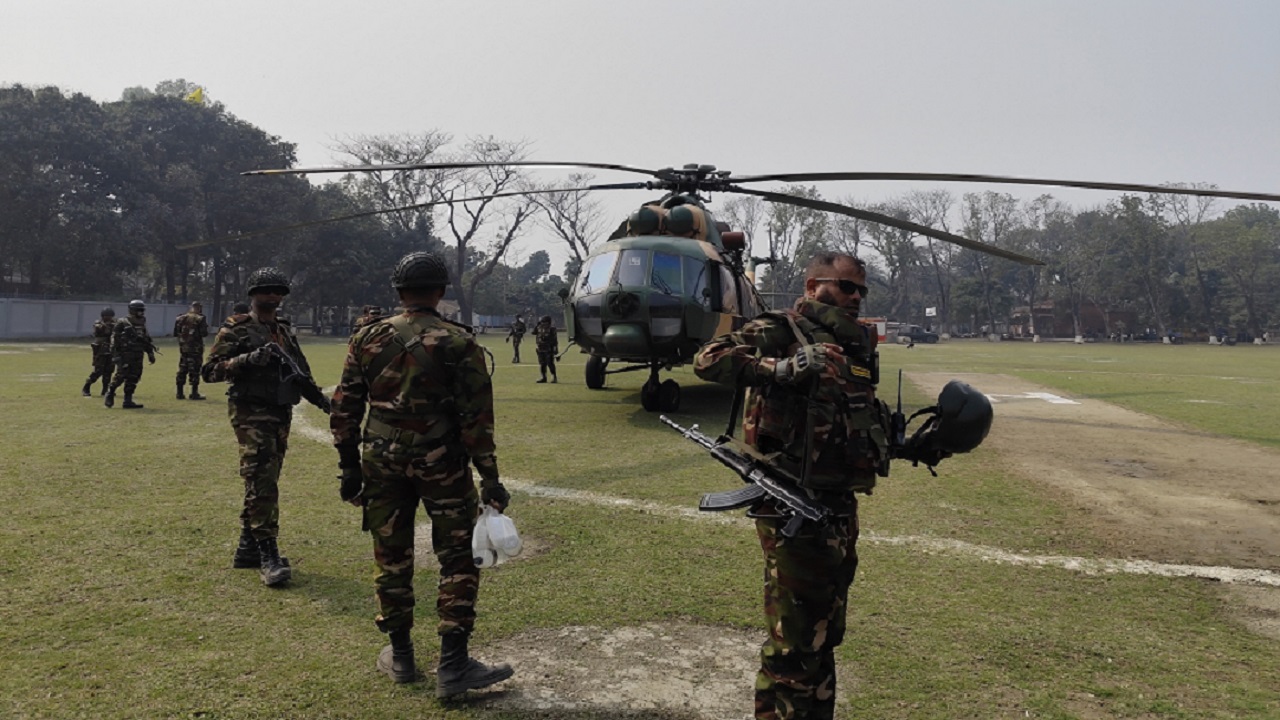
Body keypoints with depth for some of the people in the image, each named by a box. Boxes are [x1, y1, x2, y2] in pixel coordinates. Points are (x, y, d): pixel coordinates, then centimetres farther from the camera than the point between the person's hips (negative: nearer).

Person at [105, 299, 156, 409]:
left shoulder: (142, 325, 15)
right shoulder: (122, 323, -5)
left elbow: (147, 341, 21)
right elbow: (114, 339, -9)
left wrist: (151, 354, 16)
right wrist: (115, 355, -16)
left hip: (137, 357, 6)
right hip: (125, 355, -6)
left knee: (133, 378, 3)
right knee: (121, 376, -9)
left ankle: (128, 401, 7)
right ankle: (109, 395, 10)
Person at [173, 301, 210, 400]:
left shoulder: (181, 318, 6)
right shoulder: (200, 319, -10)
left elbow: (175, 333, 7)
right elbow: (204, 334, -13)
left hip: (183, 348, 5)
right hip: (196, 348, -5)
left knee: (182, 370, 12)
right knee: (194, 370, -1)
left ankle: (179, 393, 14)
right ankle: (194, 393, 1)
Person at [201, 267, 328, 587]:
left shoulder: (285, 331, 17)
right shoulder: (236, 331, -3)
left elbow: (301, 370, 24)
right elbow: (209, 370, -8)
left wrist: (317, 395, 9)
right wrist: (248, 359, -21)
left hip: (282, 414, 7)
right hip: (252, 413, -7)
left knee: (266, 482, 12)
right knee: (262, 483, -13)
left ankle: (247, 548, 23)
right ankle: (268, 555, -13)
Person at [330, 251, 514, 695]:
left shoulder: (369, 339, 3)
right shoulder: (459, 344, -6)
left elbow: (345, 409, 5)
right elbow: (476, 419, -9)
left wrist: (349, 468, 12)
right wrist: (489, 478, -4)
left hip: (383, 461, 3)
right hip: (441, 462, -3)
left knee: (391, 558, 13)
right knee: (458, 559, 5)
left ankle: (400, 656, 25)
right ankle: (453, 666, 6)